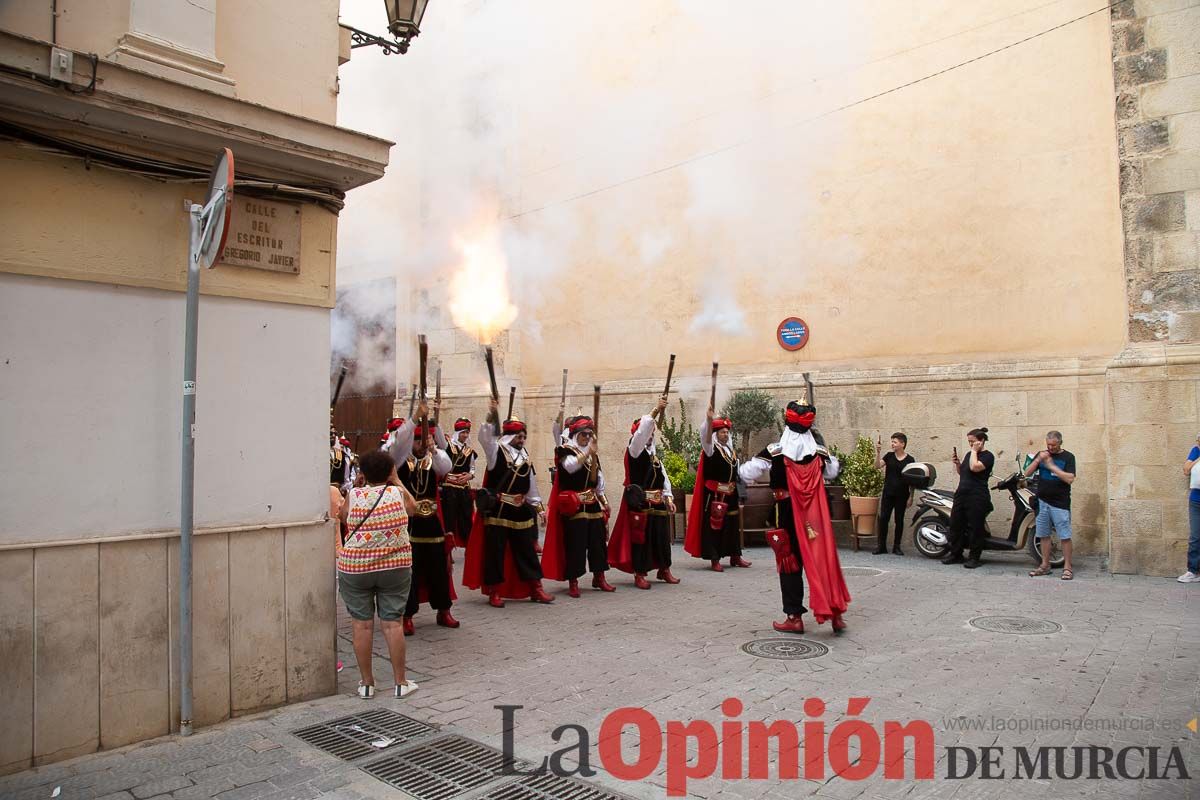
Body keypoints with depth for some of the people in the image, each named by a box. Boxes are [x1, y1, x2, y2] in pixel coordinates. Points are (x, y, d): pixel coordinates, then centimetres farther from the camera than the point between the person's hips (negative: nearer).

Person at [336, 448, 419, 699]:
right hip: (394, 567, 0)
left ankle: (367, 683, 16)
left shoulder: (354, 495, -4)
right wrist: (397, 481, 24)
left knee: (362, 624, 7)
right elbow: (412, 507, 18)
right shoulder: (398, 493, -3)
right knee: (393, 623, 6)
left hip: (355, 568, 0)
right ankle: (401, 682, 13)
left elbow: (343, 517, 16)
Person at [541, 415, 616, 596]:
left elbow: (596, 480, 8)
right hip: (574, 506, -6)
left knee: (598, 541, 8)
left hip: (593, 504, 6)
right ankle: (573, 582, 2)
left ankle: (599, 577, 20)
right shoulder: (565, 450, -3)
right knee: (575, 543, -7)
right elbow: (571, 466, -25)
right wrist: (589, 451, -22)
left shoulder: (592, 454, 15)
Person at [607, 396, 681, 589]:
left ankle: (664, 570, 26)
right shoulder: (634, 451, -6)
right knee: (640, 538, -3)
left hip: (658, 503, 7)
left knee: (662, 537, 13)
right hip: (640, 503, -7)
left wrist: (668, 497, 4)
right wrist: (656, 411, -27)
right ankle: (639, 575, 5)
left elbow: (664, 477, 16)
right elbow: (640, 432, -23)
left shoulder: (654, 455, 16)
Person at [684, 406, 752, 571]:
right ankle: (714, 560, 0)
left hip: (731, 494, 7)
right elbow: (706, 437, -28)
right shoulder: (711, 449, -8)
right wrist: (709, 420, -42)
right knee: (714, 524, -5)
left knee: (732, 524, 12)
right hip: (714, 494, -6)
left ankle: (735, 556, 23)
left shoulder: (731, 451, 13)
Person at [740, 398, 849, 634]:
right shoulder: (820, 451, -2)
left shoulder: (774, 451, -13)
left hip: (787, 512, -3)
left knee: (790, 563, 8)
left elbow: (748, 473, -9)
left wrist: (741, 466, 12)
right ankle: (835, 612, 12)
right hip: (816, 513, 3)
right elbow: (833, 471, 16)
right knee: (823, 558, 10)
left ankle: (795, 617, 12)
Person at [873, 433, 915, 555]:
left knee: (899, 520, 6)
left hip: (901, 495, -1)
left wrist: (911, 496, -2)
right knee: (883, 518, -3)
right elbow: (877, 466, -7)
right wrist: (878, 452, -18)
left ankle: (896, 547, 15)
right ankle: (881, 545, 5)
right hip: (888, 493, 1)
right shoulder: (889, 456, 4)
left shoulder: (910, 460, -1)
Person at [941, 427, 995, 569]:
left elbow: (974, 467, -23)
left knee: (974, 528, -3)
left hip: (977, 497, -8)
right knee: (955, 525, 8)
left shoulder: (987, 456, -6)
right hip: (961, 494, 8)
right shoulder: (969, 455, 17)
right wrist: (957, 463, 6)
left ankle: (974, 557, 5)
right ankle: (956, 554, 17)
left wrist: (974, 451, -12)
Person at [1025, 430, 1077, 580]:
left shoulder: (1068, 457, -2)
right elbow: (1027, 473, 4)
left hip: (1060, 503, -4)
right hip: (1042, 501, 4)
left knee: (1065, 536, -4)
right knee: (1044, 535, 9)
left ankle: (1067, 567, 3)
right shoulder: (1042, 454, 10)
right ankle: (1045, 565, 17)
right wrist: (1038, 460, -9)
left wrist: (1051, 466, -17)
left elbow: (1070, 479, -14)